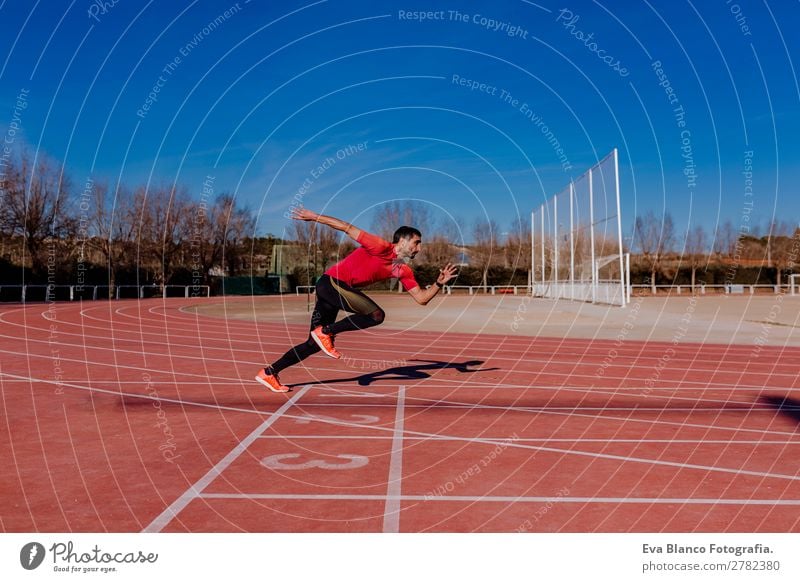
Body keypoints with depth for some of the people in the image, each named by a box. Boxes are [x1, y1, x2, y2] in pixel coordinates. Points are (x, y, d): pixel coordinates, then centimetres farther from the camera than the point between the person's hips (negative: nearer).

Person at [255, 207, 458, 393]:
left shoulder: (404, 270, 10)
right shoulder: (381, 247, -14)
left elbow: (421, 298, 9)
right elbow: (348, 228, -11)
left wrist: (439, 283, -6)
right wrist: (314, 216, -9)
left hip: (332, 289, 9)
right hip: (331, 282, -9)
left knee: (314, 344, 9)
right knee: (377, 315, -20)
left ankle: (268, 373, 17)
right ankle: (325, 332, -10)